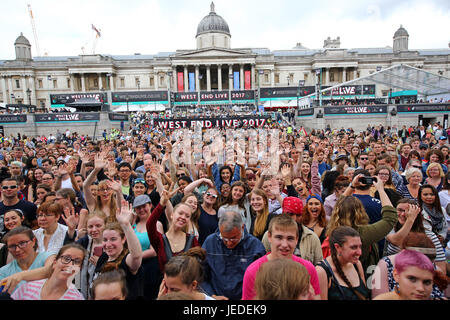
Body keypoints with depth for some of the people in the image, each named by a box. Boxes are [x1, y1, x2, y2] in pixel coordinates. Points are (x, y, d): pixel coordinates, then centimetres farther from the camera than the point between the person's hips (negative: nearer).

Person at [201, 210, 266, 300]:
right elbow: (201, 275, 4)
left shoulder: (256, 245, -7)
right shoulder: (209, 242, -3)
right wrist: (212, 295, -5)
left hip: (244, 297, -1)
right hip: (216, 296, 1)